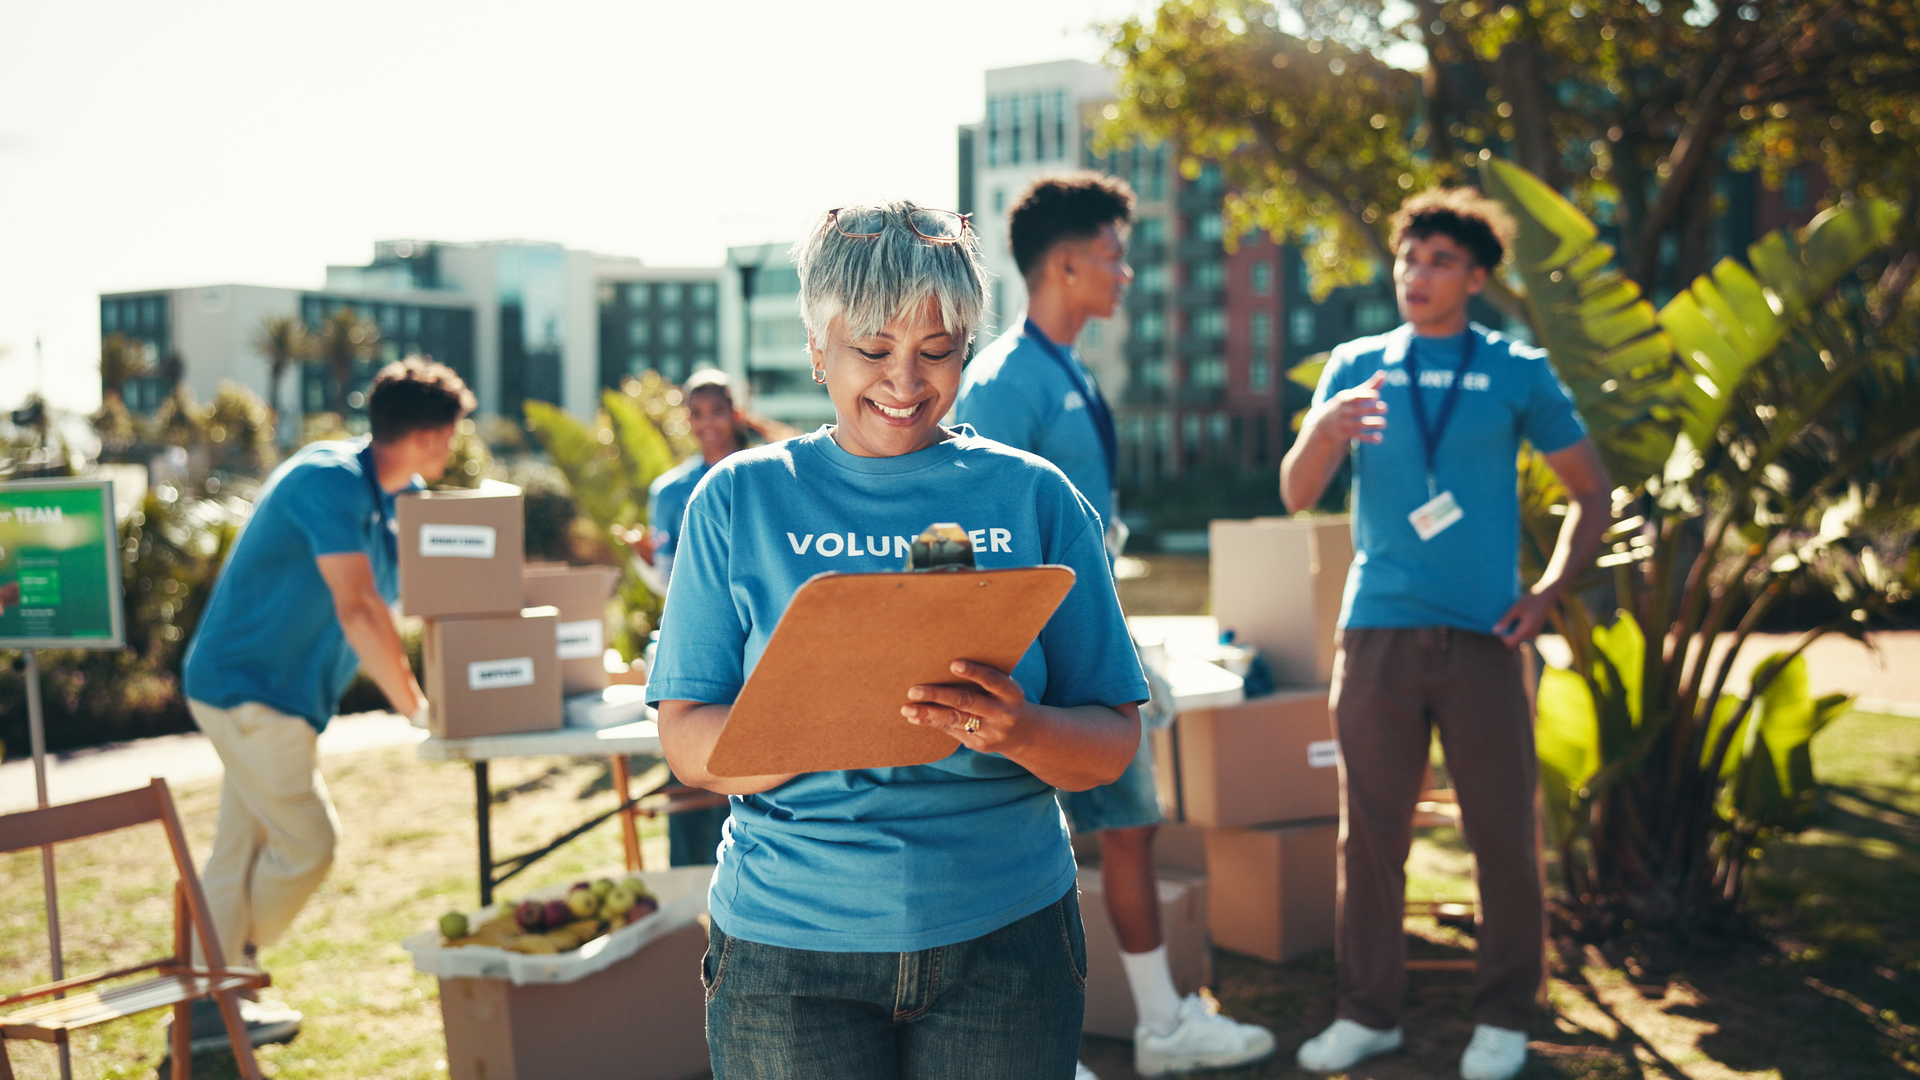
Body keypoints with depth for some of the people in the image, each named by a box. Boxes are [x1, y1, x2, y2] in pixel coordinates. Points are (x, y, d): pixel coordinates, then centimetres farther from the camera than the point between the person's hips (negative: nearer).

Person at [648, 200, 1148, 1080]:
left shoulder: (1034, 498, 3)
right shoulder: (739, 500, 2)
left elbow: (1112, 742, 2)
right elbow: (688, 744, -2)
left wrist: (1016, 730, -20)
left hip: (1002, 938, 1)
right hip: (789, 947, 0)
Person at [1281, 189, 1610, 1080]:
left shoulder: (1516, 371, 6)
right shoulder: (1357, 366, 9)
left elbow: (1591, 493, 13)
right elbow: (1296, 495, 2)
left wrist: (1549, 592, 1)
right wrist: (1326, 428, -19)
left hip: (1482, 634, -1)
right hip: (1378, 629, 1)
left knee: (1502, 832, 2)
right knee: (1370, 831, 5)